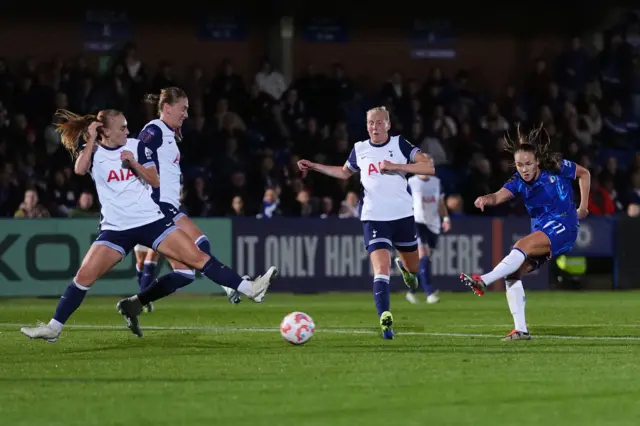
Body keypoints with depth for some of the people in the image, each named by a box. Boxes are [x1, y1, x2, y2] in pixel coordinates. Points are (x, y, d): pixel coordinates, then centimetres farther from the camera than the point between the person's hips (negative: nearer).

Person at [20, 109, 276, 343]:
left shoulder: (136, 147, 2)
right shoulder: (92, 151, -2)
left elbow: (155, 181, 0)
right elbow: (80, 169, -24)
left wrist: (134, 163, -15)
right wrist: (91, 139, -18)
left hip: (151, 220, 1)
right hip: (116, 229, -1)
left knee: (197, 257, -6)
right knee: (84, 277, -11)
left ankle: (249, 289, -4)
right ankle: (53, 329, -2)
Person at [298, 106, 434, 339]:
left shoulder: (400, 144, -4)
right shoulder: (359, 149, 6)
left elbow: (428, 167, -13)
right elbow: (344, 172, 26)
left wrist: (396, 166, -22)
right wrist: (314, 166, 19)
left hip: (402, 215, 0)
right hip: (374, 217, 0)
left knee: (413, 267, 17)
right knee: (381, 268, -19)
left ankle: (404, 267, 56)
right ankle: (385, 320, -24)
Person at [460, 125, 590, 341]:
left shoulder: (557, 168, -8)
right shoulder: (518, 182, -3)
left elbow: (584, 173, 11)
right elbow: (500, 196, -24)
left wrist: (583, 207, 9)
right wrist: (486, 199, -47)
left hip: (563, 228, -5)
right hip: (540, 232, 5)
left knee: (521, 246, -30)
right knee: (513, 273, -10)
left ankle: (483, 281, -42)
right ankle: (521, 329, -8)